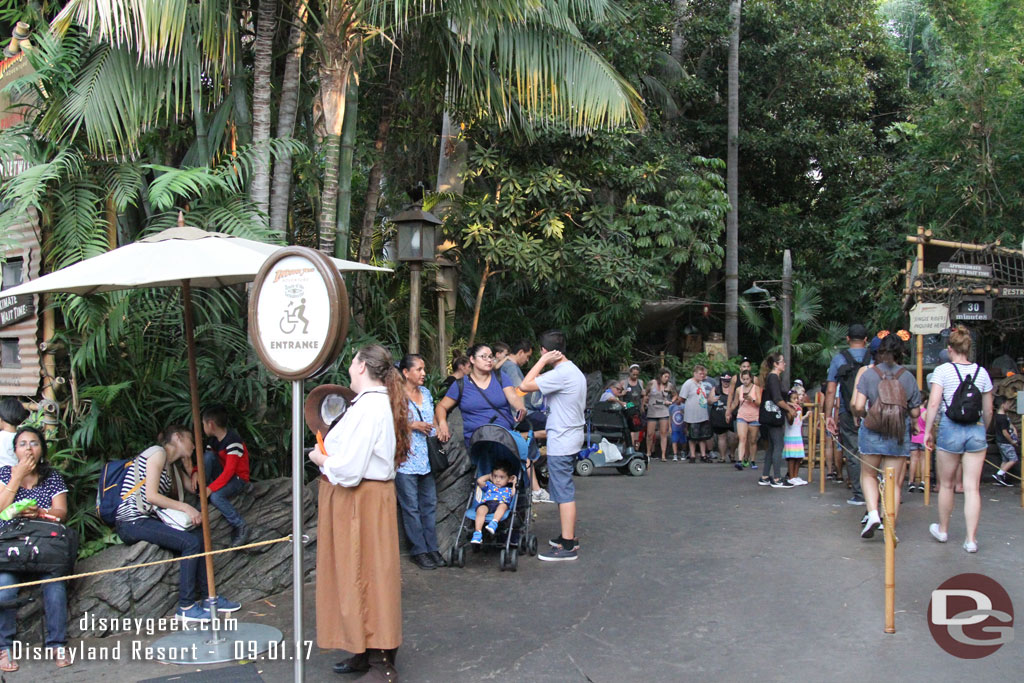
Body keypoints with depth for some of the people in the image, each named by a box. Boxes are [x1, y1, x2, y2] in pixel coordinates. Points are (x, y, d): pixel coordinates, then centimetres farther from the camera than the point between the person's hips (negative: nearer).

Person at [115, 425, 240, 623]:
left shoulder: (169, 464, 23)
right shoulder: (157, 453, -6)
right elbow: (151, 495, -16)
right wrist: (185, 507, -15)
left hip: (145, 520, 9)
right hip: (132, 522, -9)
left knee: (199, 536, -1)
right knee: (191, 542, -20)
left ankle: (208, 597, 5)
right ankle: (186, 607, -14)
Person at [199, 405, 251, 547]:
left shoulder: (233, 440, -22)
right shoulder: (213, 439, 7)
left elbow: (229, 470, -27)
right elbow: (205, 460, 9)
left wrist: (211, 488, -32)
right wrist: (196, 472, -14)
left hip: (238, 478, -8)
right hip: (223, 475, 8)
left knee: (216, 496, -35)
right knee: (208, 455, -16)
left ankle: (240, 526, -20)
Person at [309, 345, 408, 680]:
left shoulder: (368, 407, -22)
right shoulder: (380, 402, 10)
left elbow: (347, 470, -25)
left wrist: (321, 459, -8)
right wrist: (329, 456, 6)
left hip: (359, 501, -10)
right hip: (368, 496, 10)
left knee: (363, 575, -1)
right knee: (358, 575, 17)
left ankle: (381, 664, 9)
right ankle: (367, 651, 28)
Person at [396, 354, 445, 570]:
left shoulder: (426, 393, 13)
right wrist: (412, 425, -15)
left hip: (427, 459, 7)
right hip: (406, 460, -7)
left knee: (430, 504, 10)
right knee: (411, 507, 2)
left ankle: (432, 547, 19)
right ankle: (419, 550, 10)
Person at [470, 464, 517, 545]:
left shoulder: (508, 489, 34)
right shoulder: (489, 485, 37)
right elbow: (479, 481, 23)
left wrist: (514, 484, 24)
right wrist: (489, 476, 36)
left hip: (501, 503, 0)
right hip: (486, 503, 1)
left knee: (503, 506, -38)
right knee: (481, 510, -35)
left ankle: (494, 523, -59)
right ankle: (477, 533, -46)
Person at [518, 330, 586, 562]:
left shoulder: (561, 374, -21)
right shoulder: (574, 371, 12)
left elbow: (524, 386, -23)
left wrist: (543, 361, -15)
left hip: (561, 442, -10)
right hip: (571, 438, 10)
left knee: (564, 493, -5)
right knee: (561, 490, 18)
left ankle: (567, 547, 1)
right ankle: (569, 536, 26)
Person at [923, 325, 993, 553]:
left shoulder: (943, 370, -4)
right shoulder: (982, 372, 5)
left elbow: (933, 403, -12)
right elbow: (988, 410, 9)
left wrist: (927, 431, -3)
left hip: (950, 429, -2)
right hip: (976, 430, 2)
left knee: (946, 484, 13)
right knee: (972, 487, 4)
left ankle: (943, 530, 29)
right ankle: (971, 539, 3)